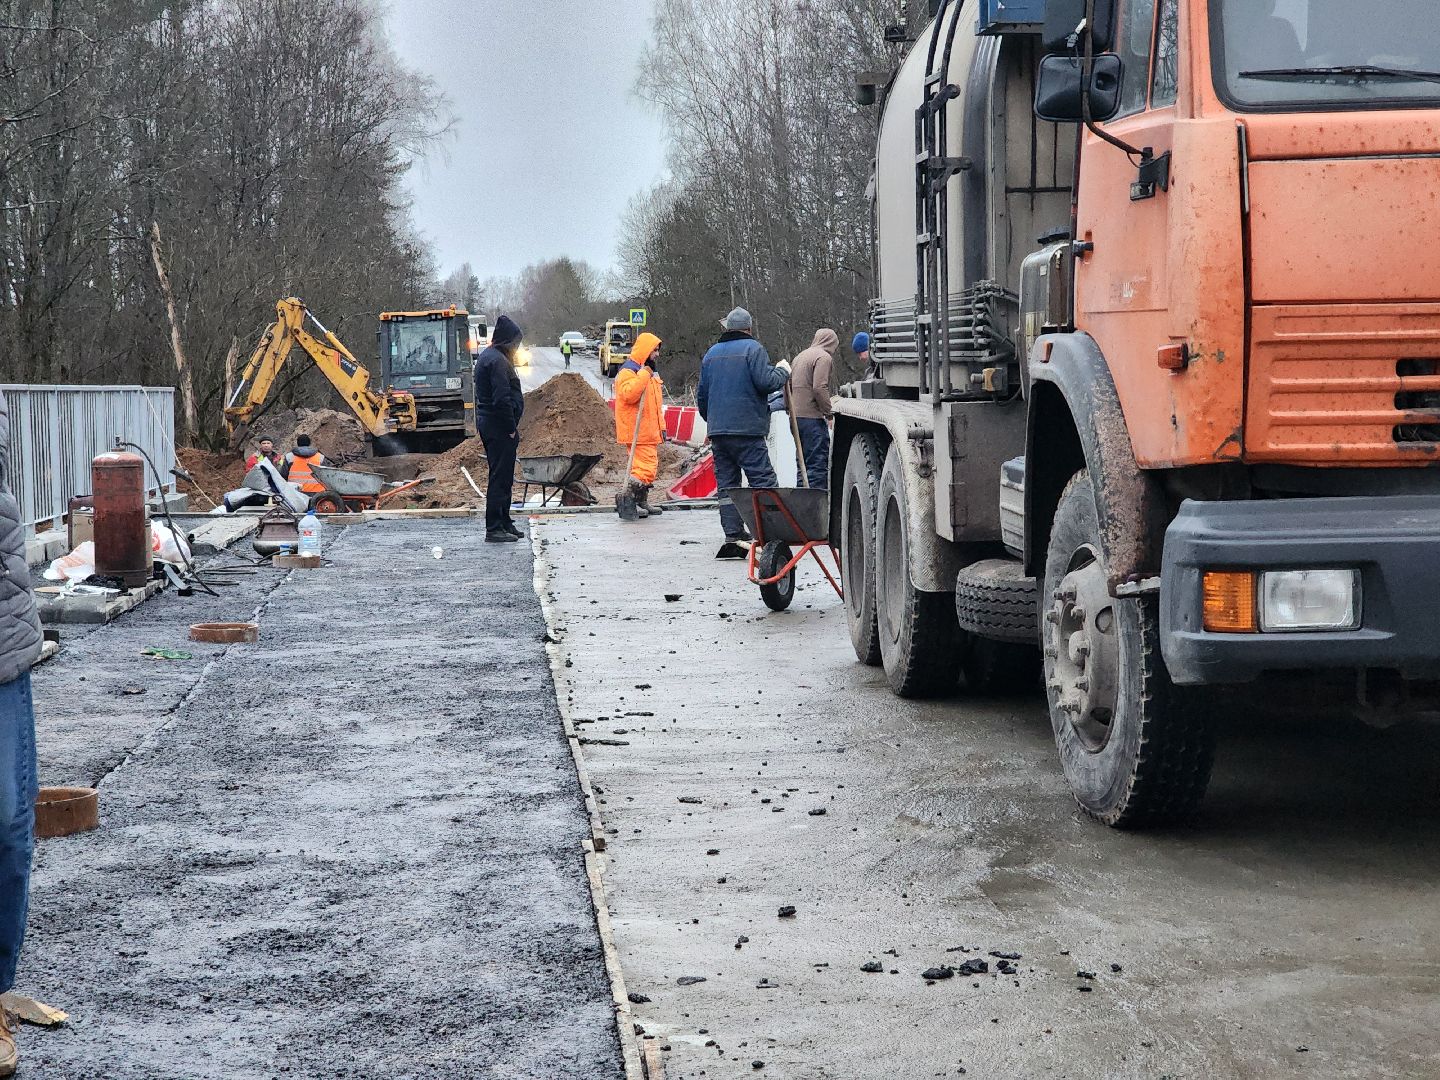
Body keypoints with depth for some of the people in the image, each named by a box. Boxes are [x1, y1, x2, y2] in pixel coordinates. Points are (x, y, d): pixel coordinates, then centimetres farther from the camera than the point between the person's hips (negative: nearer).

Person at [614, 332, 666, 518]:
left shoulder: (650, 372, 20)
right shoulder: (628, 371, -12)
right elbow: (629, 394, -31)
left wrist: (661, 426, 23)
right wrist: (644, 375, -26)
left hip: (649, 432, 10)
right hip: (637, 432, -10)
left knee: (651, 467, 14)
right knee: (646, 467, -15)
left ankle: (642, 502, 22)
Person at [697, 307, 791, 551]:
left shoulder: (711, 354, 17)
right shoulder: (752, 348, -3)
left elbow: (702, 395, 20)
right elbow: (766, 382, -13)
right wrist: (782, 371, 6)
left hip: (717, 430, 6)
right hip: (747, 429, -6)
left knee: (727, 484, 7)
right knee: (762, 480, -6)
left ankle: (733, 536, 2)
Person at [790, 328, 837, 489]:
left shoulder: (800, 357, 21)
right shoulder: (824, 357, -7)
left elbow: (788, 387, 21)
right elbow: (820, 388, -18)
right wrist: (829, 414, -12)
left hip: (795, 416, 9)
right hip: (812, 418, -9)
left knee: (804, 463, 15)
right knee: (818, 464, -9)